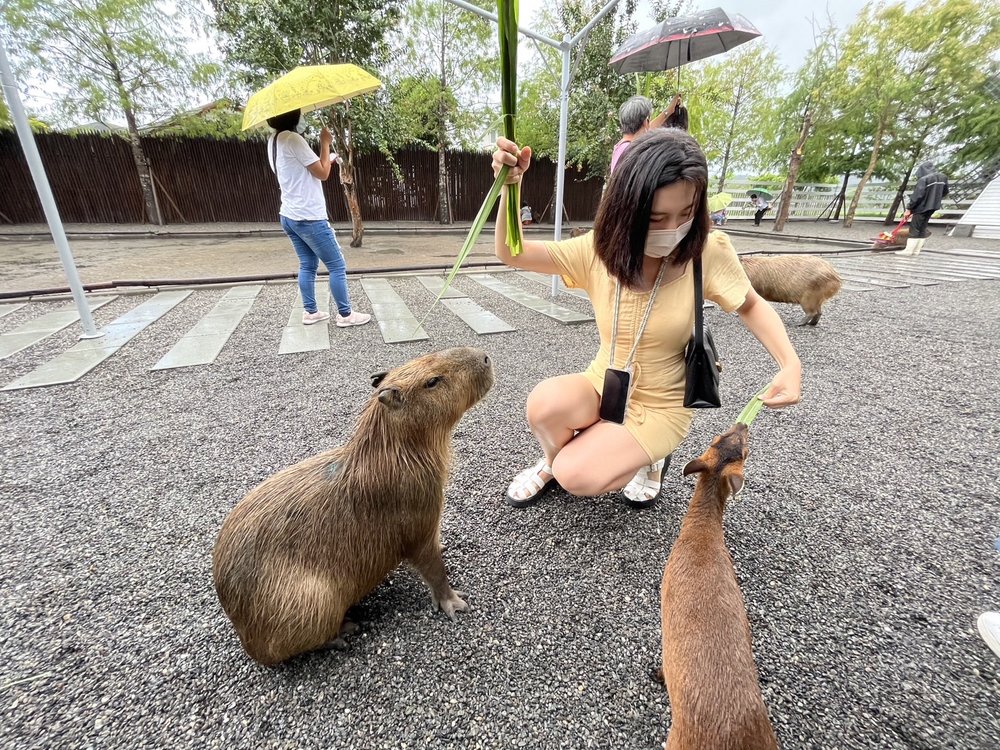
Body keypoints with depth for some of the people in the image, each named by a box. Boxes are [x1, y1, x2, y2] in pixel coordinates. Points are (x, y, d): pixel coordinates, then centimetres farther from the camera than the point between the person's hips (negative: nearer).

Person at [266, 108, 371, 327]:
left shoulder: (273, 141, 14)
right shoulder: (292, 138, -16)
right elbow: (322, 173, -13)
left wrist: (328, 160, 24)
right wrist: (325, 143, -3)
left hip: (289, 216, 10)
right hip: (309, 217, -10)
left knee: (307, 265, 15)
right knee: (337, 266, -2)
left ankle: (310, 312, 19)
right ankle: (345, 314, 4)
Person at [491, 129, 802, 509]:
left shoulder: (707, 252, -17)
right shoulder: (598, 250, -13)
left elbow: (751, 306, 0)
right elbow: (512, 253, -13)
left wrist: (790, 363, -16)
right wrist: (509, 187, -29)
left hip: (660, 406, -2)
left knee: (575, 475, -23)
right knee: (545, 402, -31)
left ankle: (648, 457, 10)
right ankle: (551, 462, 5)